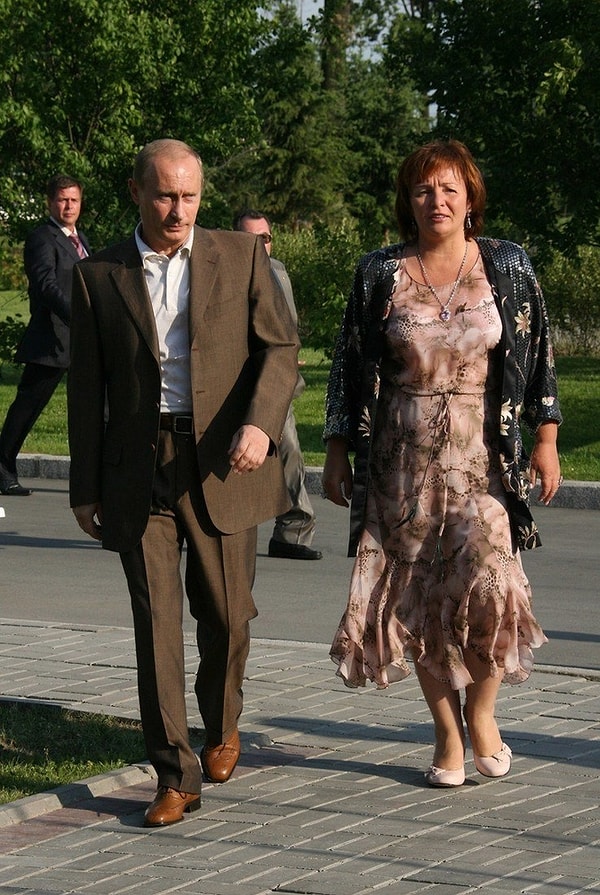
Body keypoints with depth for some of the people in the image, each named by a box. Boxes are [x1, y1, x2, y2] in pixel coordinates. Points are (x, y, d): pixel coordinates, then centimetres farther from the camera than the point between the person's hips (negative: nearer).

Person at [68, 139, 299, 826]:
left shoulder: (241, 257, 5)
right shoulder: (98, 275, 5)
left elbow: (279, 347, 2)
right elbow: (86, 388, 8)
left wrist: (259, 422, -16)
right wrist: (85, 488, 8)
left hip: (222, 462, 0)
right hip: (138, 472, 0)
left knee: (225, 614, 6)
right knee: (155, 621, -5)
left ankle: (221, 724, 35)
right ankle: (175, 774, -1)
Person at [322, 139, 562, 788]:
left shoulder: (507, 266, 3)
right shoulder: (380, 273, 4)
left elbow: (537, 353, 7)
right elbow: (350, 364, 7)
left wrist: (546, 440, 2)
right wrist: (337, 452, 6)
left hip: (482, 454, -1)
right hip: (403, 455, 1)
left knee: (488, 581, -17)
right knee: (418, 596, 3)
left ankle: (481, 708, 7)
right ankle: (448, 733, 16)